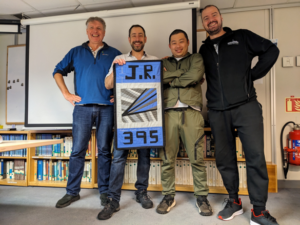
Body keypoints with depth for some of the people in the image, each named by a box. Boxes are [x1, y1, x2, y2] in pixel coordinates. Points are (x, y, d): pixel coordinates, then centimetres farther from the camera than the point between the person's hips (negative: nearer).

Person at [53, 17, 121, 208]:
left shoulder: (114, 54, 11)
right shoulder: (76, 52, 14)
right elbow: (58, 72, 16)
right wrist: (66, 94, 3)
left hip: (106, 108, 0)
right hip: (82, 107, 1)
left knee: (104, 151, 5)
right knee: (78, 151, 3)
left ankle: (104, 191, 18)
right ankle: (72, 192, 18)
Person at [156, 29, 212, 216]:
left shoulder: (196, 59, 15)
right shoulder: (164, 63, 22)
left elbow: (194, 77, -6)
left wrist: (169, 79, 3)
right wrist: (182, 72, -4)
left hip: (192, 113, -1)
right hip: (169, 113, 2)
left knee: (197, 159, 1)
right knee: (167, 158, 3)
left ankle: (202, 197, 16)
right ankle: (168, 196, 18)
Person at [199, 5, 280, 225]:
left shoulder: (242, 37, 10)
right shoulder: (204, 50, 18)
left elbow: (271, 50, 6)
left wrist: (252, 75, 1)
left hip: (246, 106, -2)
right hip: (218, 112, 3)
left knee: (256, 157, -6)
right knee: (224, 159, 7)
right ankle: (234, 201, 26)